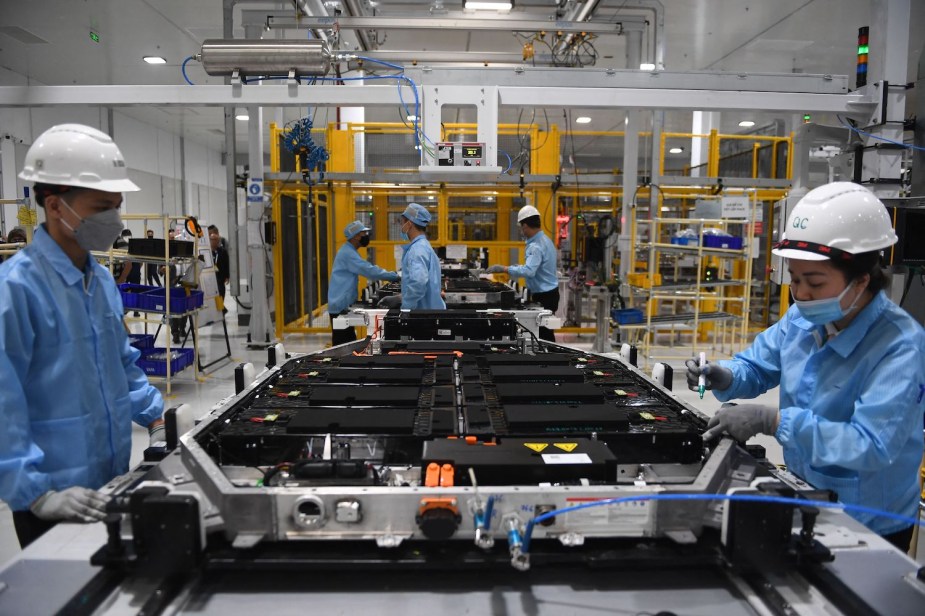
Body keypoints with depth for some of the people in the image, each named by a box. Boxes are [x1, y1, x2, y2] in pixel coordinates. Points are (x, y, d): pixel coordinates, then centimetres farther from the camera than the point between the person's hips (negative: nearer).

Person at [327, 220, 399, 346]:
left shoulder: (349, 251, 17)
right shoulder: (348, 253, -17)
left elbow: (364, 270, 18)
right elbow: (369, 270, -23)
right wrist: (394, 276, -17)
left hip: (343, 304, 11)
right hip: (340, 306, -10)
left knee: (347, 342, 12)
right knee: (343, 344, -6)